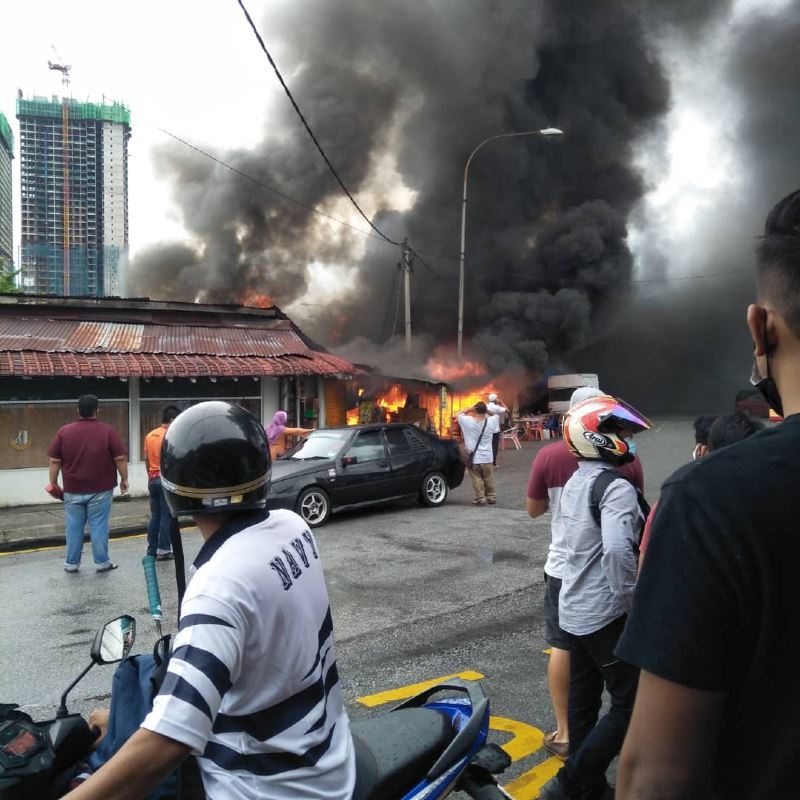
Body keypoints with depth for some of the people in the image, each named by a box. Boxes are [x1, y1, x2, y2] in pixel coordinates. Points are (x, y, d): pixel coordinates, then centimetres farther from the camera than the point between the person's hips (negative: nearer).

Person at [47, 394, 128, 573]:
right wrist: (124, 479, 5)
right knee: (99, 526, 4)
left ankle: (72, 563, 18)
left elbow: (54, 461, 2)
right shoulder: (107, 431, -7)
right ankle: (102, 562, 11)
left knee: (74, 527, 10)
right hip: (100, 490, -2)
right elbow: (120, 458, -6)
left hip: (73, 490, 2)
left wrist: (53, 483, 12)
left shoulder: (64, 432, 0)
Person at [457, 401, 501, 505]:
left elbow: (459, 414, 7)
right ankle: (491, 497, 21)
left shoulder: (468, 422, -12)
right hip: (487, 458, 2)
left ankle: (480, 498, 4)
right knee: (489, 479, 14)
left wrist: (470, 409, 8)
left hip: (473, 458, -2)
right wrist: (486, 412, 10)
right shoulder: (491, 422, -6)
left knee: (477, 479, 5)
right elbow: (497, 416, 17)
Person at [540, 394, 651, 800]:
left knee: (583, 699, 16)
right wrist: (635, 605, -21)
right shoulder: (616, 487, -19)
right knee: (629, 705, 2)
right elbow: (617, 550, -34)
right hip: (606, 614, -9)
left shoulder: (575, 483, 8)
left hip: (574, 609, 9)